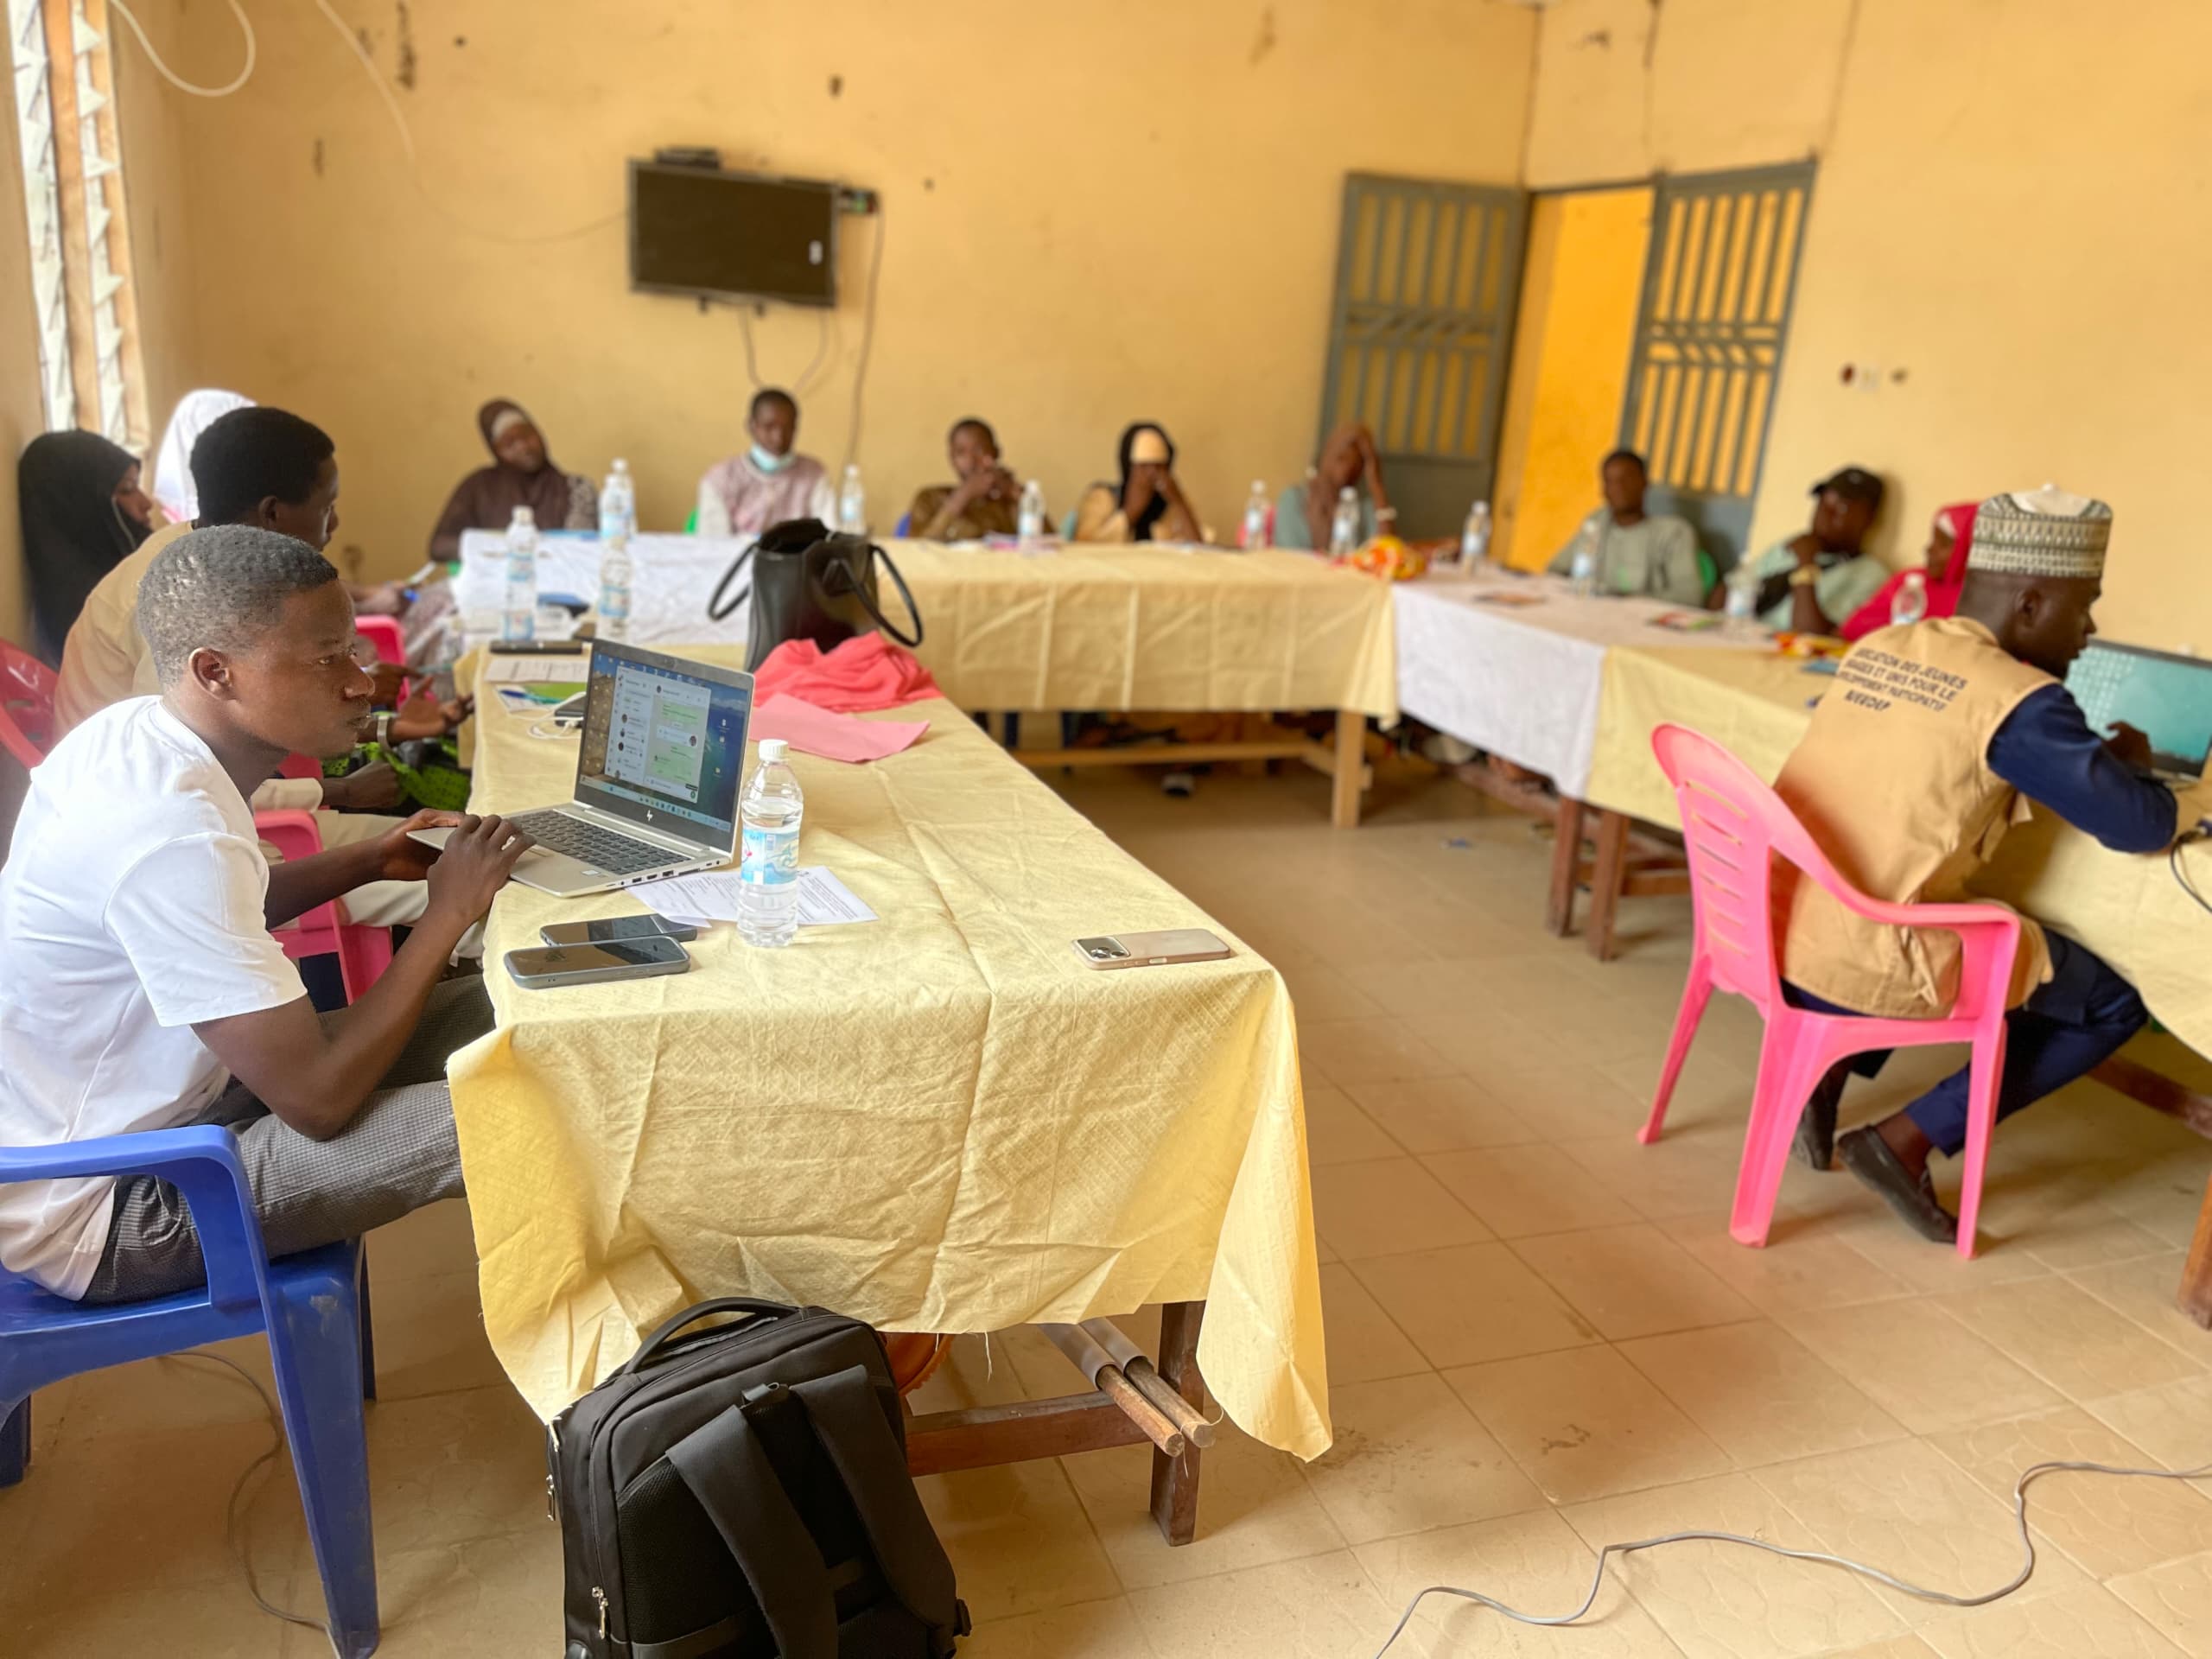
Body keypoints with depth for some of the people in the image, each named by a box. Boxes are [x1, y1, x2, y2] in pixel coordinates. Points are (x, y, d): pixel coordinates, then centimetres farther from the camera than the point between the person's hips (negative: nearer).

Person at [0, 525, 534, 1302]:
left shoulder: (133, 732, -3)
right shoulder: (171, 831, -32)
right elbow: (318, 1101, -28)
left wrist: (368, 861, 3)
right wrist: (448, 913, -18)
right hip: (94, 1213, -9)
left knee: (487, 1008, 6)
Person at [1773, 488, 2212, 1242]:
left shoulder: (1878, 648, 9)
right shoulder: (2018, 700, -12)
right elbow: (2139, 826, -7)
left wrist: (2099, 759, 23)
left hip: (1769, 924, 7)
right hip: (1858, 962, -7)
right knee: (2116, 1002, 14)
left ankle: (1823, 1068, 19)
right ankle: (1905, 1140, 7)